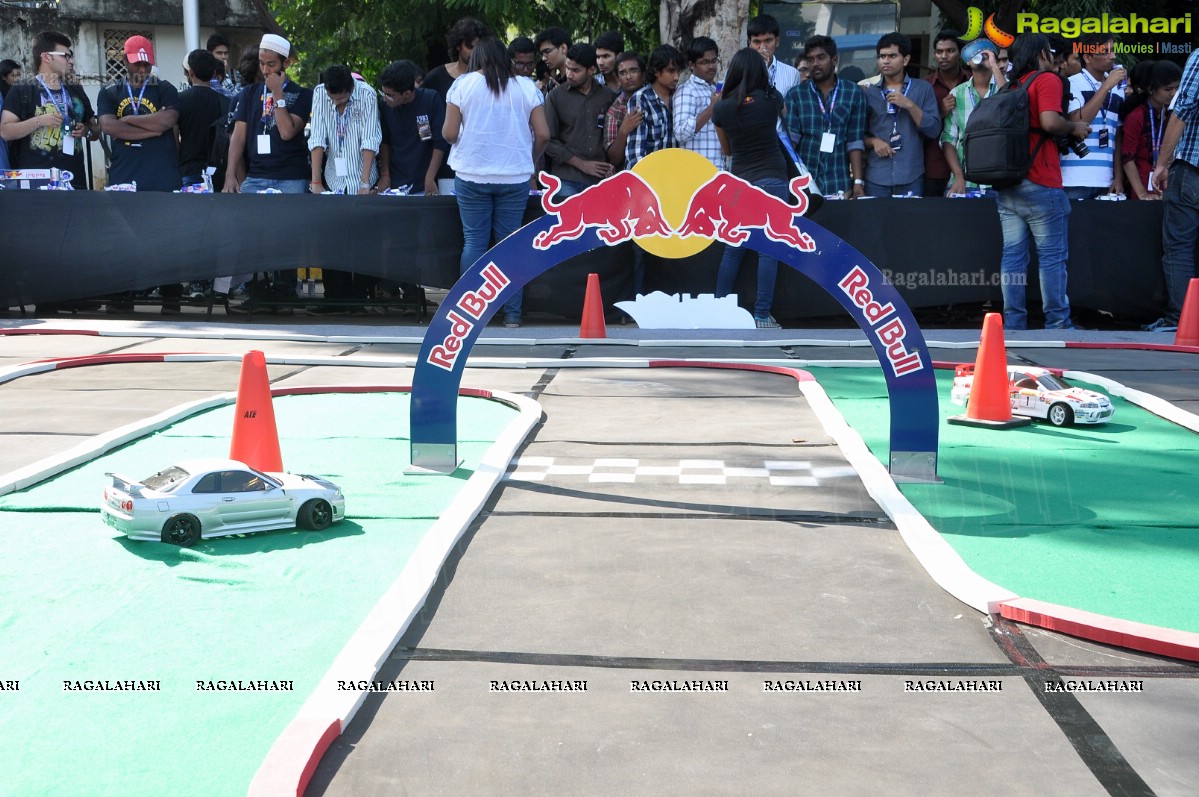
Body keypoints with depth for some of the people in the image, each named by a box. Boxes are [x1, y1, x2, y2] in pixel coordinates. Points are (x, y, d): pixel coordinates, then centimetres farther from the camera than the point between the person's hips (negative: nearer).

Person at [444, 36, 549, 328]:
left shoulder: (463, 84, 0)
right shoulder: (526, 87, 4)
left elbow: (449, 133, -2)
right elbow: (543, 135, 0)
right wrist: (530, 161, 17)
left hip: (472, 176, -1)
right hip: (515, 176, 1)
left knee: (474, 242, 5)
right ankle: (512, 314, 6)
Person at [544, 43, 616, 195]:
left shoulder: (609, 96, 9)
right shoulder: (555, 97, 3)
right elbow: (548, 141, 0)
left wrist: (613, 164, 1)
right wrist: (581, 164, -5)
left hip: (601, 179, 2)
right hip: (568, 181, -2)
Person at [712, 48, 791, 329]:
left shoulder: (722, 108, 1)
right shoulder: (771, 99, -2)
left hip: (739, 181, 3)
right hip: (772, 179, -2)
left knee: (732, 248, 13)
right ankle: (762, 316, -3)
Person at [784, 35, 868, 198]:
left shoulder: (853, 94, 6)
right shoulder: (795, 95, 7)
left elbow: (855, 142, 3)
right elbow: (790, 140, -2)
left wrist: (858, 182, -6)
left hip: (839, 185, 0)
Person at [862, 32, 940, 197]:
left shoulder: (923, 89, 8)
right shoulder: (868, 93, 10)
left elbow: (934, 131, 0)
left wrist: (910, 105, -10)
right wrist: (873, 141, -9)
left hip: (911, 177, -1)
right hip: (876, 177, 1)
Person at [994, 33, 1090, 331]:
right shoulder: (1047, 80, -4)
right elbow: (1049, 121, -19)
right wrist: (1074, 127, -2)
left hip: (1006, 183, 7)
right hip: (1039, 184, -7)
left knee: (1013, 254, 5)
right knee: (1052, 254, -2)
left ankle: (1013, 322, 3)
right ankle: (1057, 322, -1)